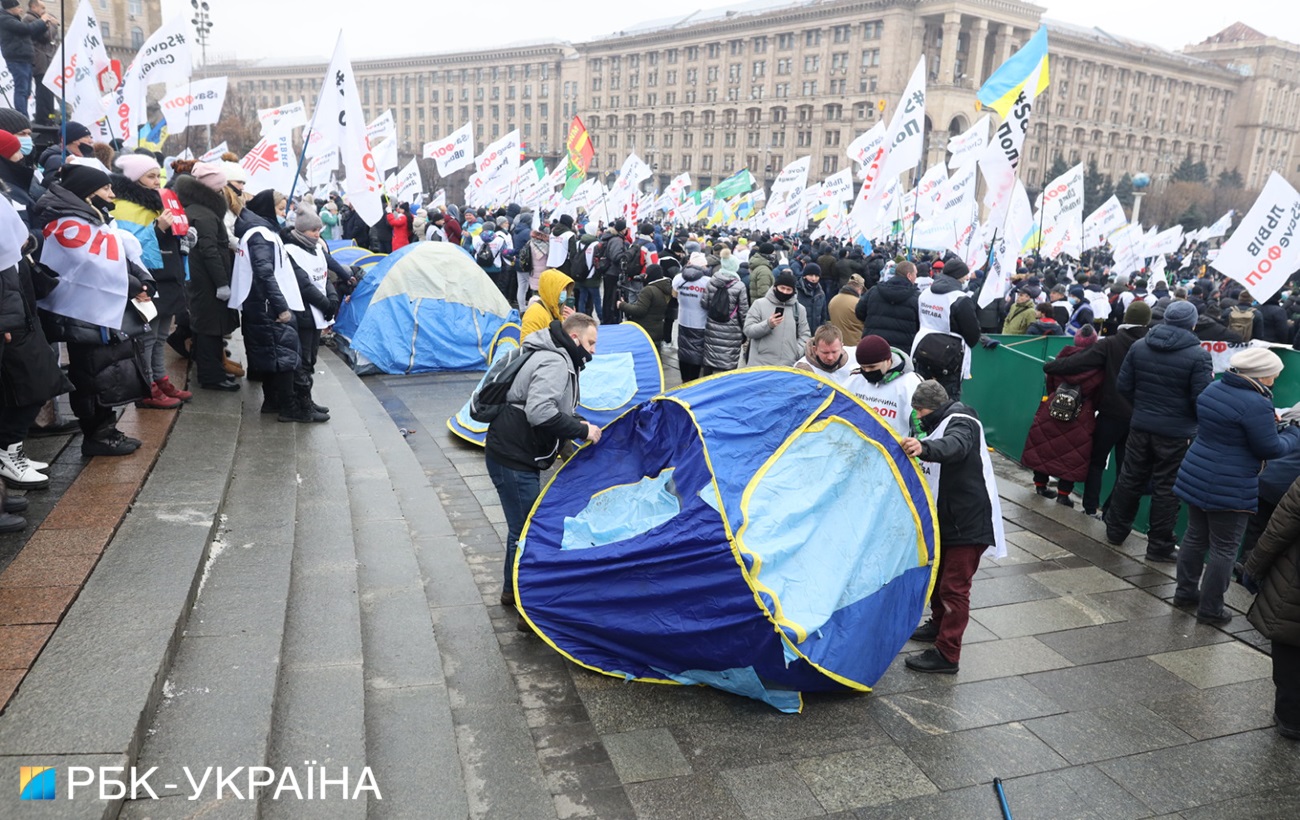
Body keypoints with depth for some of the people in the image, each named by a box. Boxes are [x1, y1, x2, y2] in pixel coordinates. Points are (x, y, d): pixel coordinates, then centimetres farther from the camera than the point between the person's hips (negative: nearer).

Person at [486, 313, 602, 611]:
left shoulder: (554, 358, 15)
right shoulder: (555, 363, -20)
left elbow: (556, 408, 24)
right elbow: (539, 412, -34)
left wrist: (579, 423, 9)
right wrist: (581, 430, -23)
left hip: (512, 455, 11)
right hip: (512, 459, -11)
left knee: (522, 526, 22)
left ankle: (513, 590, 37)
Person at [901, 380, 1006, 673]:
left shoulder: (961, 422, -19)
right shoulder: (941, 424, 13)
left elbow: (955, 445, -43)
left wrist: (924, 448, -62)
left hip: (968, 523, -10)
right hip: (946, 519, 10)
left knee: (953, 587, -6)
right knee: (937, 575, 22)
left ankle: (946, 654, -1)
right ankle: (939, 625, 41)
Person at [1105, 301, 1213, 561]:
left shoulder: (1139, 346, 0)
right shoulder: (1198, 355, -14)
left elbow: (1123, 386, 3)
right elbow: (1202, 399, -15)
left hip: (1141, 426, 4)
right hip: (1177, 432, -4)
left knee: (1130, 479, 17)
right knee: (1166, 488, 5)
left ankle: (1116, 530, 30)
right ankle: (1159, 547, 13)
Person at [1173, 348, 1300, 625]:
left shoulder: (1212, 389, 5)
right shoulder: (1256, 404, -21)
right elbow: (1270, 449, -14)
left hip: (1196, 477, 8)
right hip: (1230, 488, -8)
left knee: (1195, 537, 18)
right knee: (1224, 549, 4)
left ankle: (1185, 592, 30)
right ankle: (1210, 609, 12)